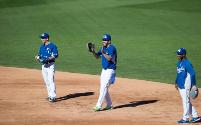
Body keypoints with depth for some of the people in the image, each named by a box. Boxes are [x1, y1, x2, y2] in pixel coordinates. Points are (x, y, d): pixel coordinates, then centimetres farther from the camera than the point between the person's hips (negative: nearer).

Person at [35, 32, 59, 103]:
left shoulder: (52, 46, -8)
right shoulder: (41, 46, 14)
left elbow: (55, 55, -12)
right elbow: (40, 55, 20)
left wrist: (48, 59, -24)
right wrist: (37, 57, -3)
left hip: (50, 65, -7)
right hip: (44, 65, 7)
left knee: (51, 80, -15)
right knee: (46, 81, 10)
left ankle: (53, 96, -18)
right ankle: (50, 95, 18)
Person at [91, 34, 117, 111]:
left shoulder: (112, 48, -15)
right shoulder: (103, 48, 11)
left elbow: (109, 58, -26)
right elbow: (97, 56, 12)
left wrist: (103, 53, -39)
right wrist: (93, 51, -6)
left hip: (110, 71, -9)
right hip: (104, 70, 9)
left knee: (104, 88, -14)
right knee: (103, 88, 12)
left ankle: (99, 106, -18)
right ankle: (109, 104, 22)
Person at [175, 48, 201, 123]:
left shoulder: (187, 63, -16)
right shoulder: (179, 63, 12)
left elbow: (192, 73, -19)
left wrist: (193, 85, -21)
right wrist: (176, 82, 20)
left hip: (186, 85, -10)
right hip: (180, 85, 10)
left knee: (186, 101, -4)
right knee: (186, 101, 13)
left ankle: (185, 118, 3)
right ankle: (195, 116, 19)